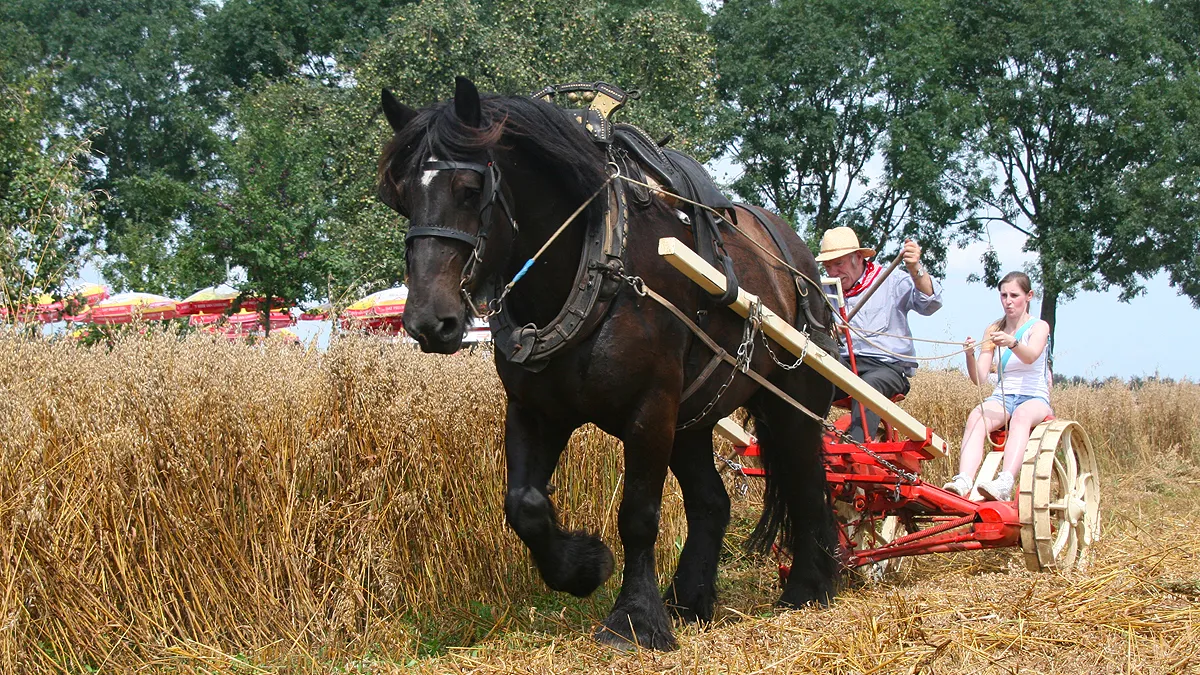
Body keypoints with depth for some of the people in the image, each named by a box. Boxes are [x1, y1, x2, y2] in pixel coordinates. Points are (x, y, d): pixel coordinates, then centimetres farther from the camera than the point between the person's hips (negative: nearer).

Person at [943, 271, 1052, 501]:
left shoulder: (1039, 327, 0)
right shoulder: (993, 331, 11)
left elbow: (1031, 356, -24)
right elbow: (979, 377, 0)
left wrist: (1012, 342, -46)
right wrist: (970, 355, -22)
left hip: (1034, 398, -3)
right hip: (1001, 398, 3)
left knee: (1022, 415, -39)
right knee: (976, 417, -32)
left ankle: (1005, 484, -58)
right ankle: (963, 481, -53)